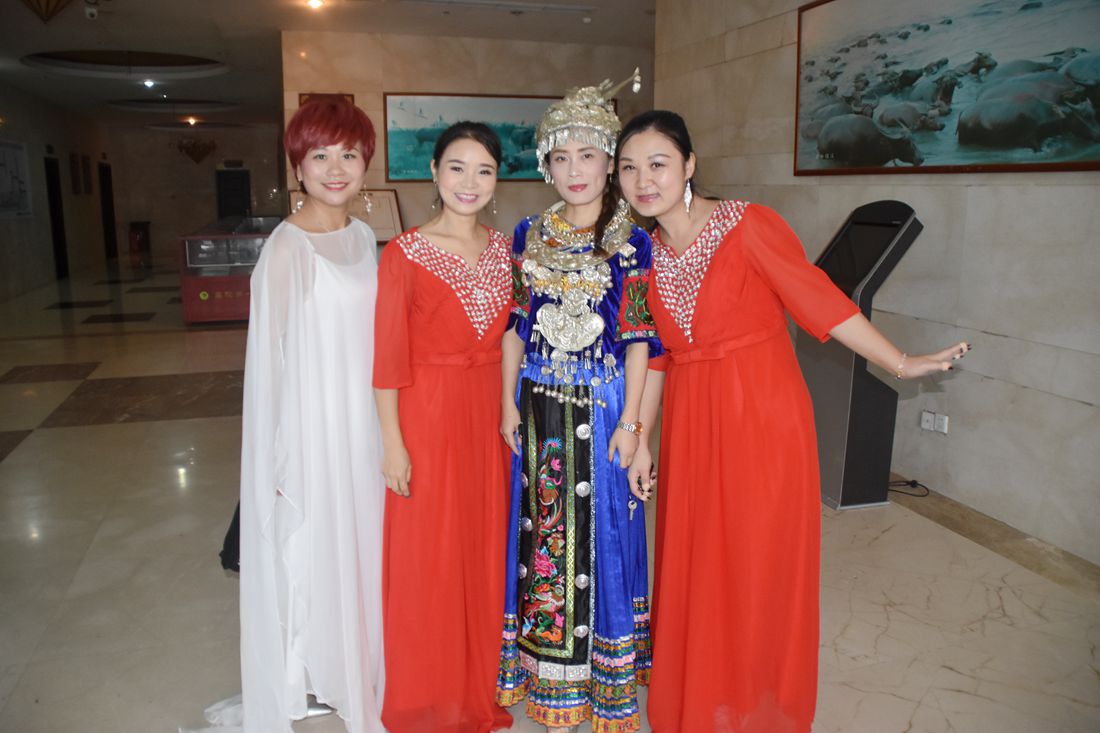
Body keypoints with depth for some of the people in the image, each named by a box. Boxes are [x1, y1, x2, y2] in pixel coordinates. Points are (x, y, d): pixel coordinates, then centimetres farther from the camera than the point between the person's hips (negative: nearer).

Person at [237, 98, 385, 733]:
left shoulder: (364, 237, 5)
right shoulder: (286, 248, -16)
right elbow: (269, 356, -14)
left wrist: (383, 429, 12)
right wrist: (279, 458, -14)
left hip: (363, 419, 7)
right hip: (310, 423, -7)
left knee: (360, 544, 18)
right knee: (309, 550, 8)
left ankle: (353, 674, 41)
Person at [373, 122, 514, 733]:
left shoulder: (503, 249, 6)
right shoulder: (405, 254, -9)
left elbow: (510, 337, 12)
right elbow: (388, 356, -10)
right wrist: (393, 442, -13)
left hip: (491, 416, 5)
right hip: (429, 416, -5)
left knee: (487, 549, 14)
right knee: (429, 558, 6)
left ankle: (485, 683, 36)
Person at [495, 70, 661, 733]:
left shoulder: (631, 243, -4)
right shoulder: (530, 236, 6)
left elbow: (638, 338, -6)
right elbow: (515, 326, 7)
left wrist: (630, 420, -10)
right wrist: (509, 403, 3)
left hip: (602, 405, -3)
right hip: (540, 406, 3)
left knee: (602, 531, 6)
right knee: (544, 529, 11)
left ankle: (605, 677, 26)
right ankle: (549, 679, 30)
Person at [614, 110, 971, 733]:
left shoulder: (748, 225, -11)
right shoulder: (647, 254, 5)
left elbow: (819, 299, -11)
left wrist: (902, 364, -13)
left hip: (762, 418, -4)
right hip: (691, 425, 5)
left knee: (759, 565, 6)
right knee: (692, 568, 12)